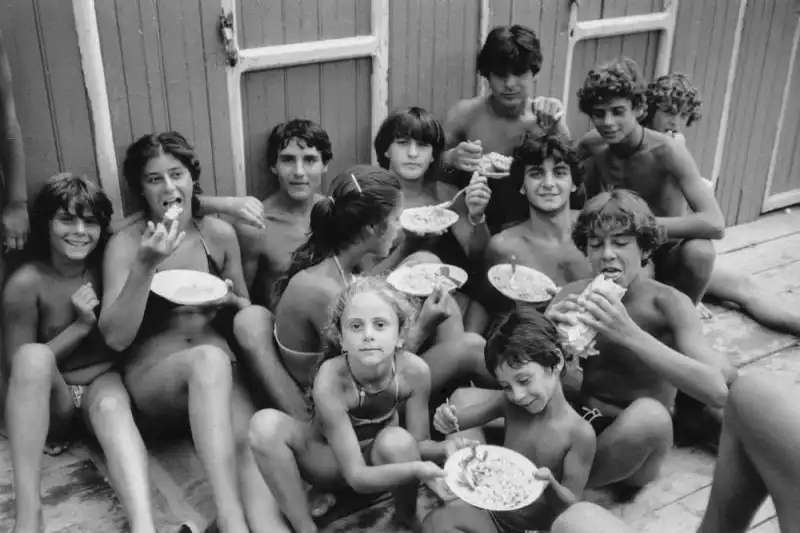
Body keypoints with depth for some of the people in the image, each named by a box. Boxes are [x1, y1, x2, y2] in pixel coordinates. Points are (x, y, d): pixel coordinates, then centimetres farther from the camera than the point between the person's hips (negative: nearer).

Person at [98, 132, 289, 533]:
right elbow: (115, 337, -17)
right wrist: (145, 266, -27)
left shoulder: (220, 233, 4)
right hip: (152, 380, -5)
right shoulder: (125, 244, -6)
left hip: (219, 377, 5)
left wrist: (228, 300, -6)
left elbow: (246, 309, 19)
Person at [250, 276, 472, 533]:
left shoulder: (415, 370, -27)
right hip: (330, 459, -1)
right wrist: (416, 469, -47)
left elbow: (418, 443, -11)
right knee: (265, 424, -29)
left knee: (398, 442, -35)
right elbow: (357, 476, -31)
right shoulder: (329, 381, -35)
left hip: (383, 459, 2)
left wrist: (446, 448, -34)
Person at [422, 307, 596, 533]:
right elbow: (462, 418, 3)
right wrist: (448, 419, -20)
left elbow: (571, 505, -13)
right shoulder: (508, 402, -6)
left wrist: (551, 486, -34)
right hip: (492, 512, 3)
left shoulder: (580, 433, -18)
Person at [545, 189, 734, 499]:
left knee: (649, 414, -37)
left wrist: (630, 335, -40)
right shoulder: (574, 294, -8)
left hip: (642, 437, -2)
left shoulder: (669, 304, -17)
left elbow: (718, 391, -32)